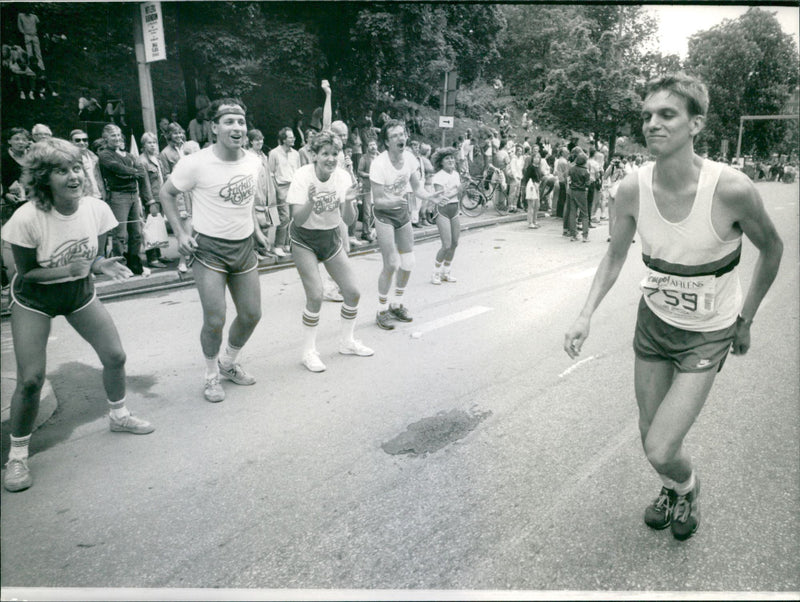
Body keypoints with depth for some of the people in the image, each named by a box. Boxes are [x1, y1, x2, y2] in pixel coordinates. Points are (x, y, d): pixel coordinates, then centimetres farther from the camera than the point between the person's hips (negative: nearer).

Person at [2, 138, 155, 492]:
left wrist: (103, 265, -24)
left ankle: (118, 415, 32)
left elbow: (94, 256, -1)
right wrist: (68, 269, -33)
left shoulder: (97, 209, -16)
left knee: (115, 356, 4)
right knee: (30, 380, -7)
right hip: (34, 300, -4)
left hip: (80, 292, 4)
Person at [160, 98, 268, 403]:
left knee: (251, 315, 9)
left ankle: (229, 363, 35)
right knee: (215, 320, -7)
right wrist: (180, 233, -9)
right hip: (209, 248, -5)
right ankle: (211, 375, 20)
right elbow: (166, 193, -1)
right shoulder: (196, 163, -15)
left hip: (244, 246, 5)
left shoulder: (254, 161, 1)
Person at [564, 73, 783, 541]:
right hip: (654, 318, 4)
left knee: (661, 451, -8)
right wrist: (587, 315, -12)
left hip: (707, 334, -3)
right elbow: (615, 256, 0)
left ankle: (688, 487, 30)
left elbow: (772, 250, -6)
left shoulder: (732, 189, -26)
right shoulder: (633, 189, -15)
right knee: (649, 435, 15)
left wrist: (745, 320, -1)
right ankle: (672, 488, 50)